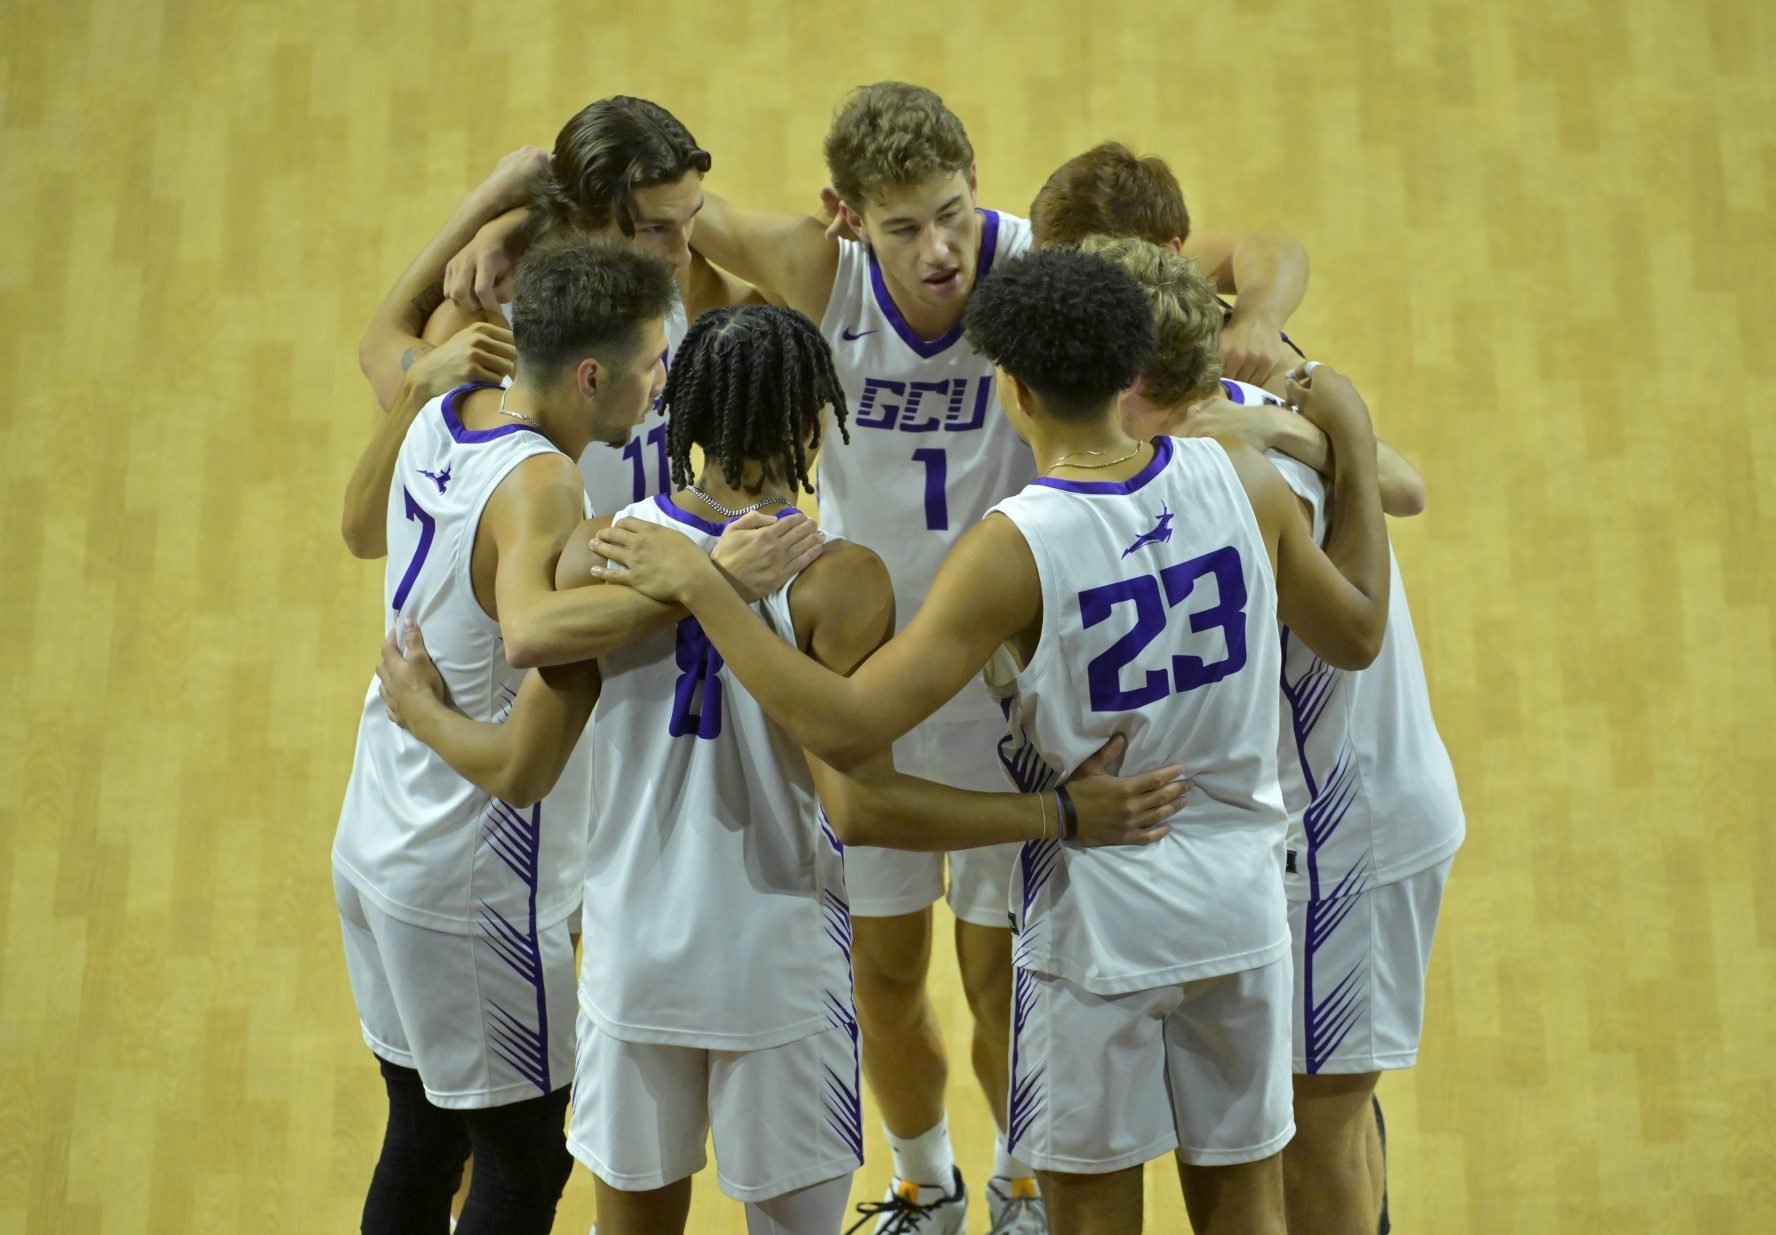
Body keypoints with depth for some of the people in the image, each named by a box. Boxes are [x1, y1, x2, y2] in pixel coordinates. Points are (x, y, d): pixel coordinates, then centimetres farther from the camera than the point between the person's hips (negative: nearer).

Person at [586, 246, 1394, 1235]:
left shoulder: (1013, 550, -23)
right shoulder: (1243, 478, -9)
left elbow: (845, 728, -26)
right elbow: (1358, 634, 6)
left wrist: (699, 588, -20)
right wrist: (1355, 444, 14)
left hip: (1098, 918, -4)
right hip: (1243, 905, 5)